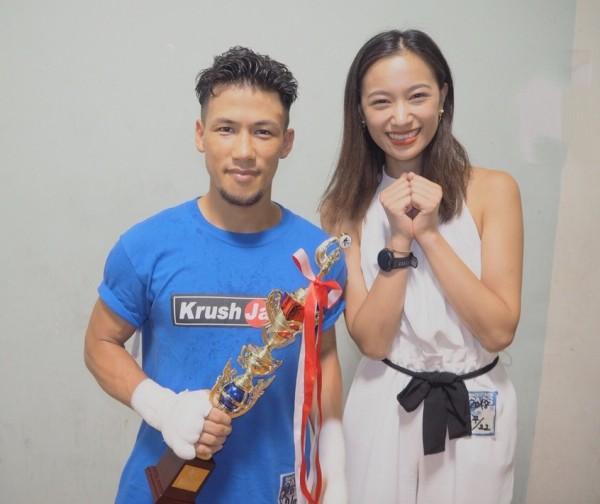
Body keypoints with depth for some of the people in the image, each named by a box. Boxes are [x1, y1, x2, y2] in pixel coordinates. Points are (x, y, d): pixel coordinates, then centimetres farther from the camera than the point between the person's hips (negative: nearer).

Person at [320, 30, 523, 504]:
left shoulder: (493, 189, -9)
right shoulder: (346, 207, -6)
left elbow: (499, 332, -14)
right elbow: (371, 341, -12)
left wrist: (430, 233, -20)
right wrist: (399, 239, -21)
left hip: (475, 407, 0)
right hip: (385, 406, 1)